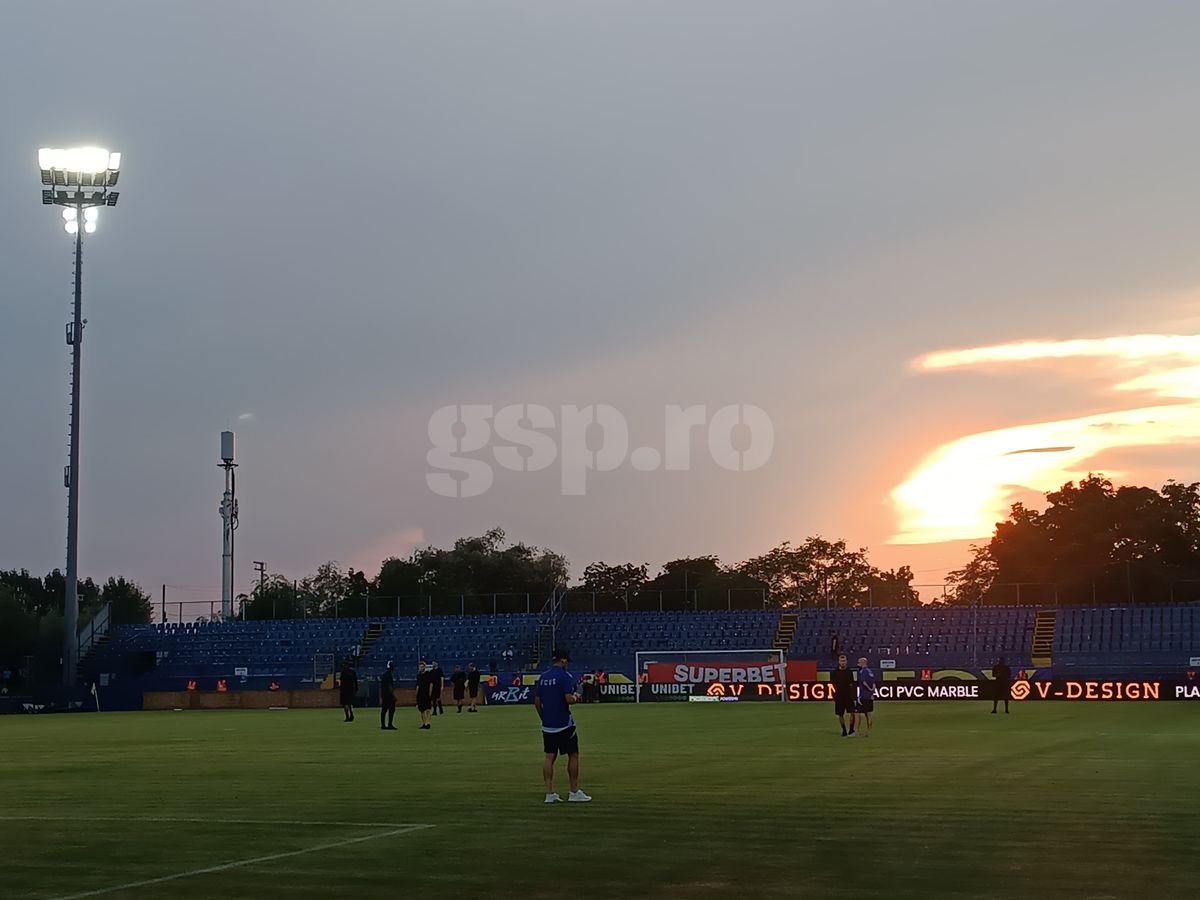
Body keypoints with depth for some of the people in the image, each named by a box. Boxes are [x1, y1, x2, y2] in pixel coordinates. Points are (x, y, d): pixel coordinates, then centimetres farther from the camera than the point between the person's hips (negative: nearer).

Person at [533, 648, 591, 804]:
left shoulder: (543, 677, 10)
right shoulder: (565, 676, -11)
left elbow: (537, 702, 12)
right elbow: (569, 699, -20)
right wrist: (576, 697, 2)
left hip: (547, 725, 6)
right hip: (564, 723, -6)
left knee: (549, 756, 6)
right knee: (573, 755, 4)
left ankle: (549, 793, 3)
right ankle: (574, 792, 6)